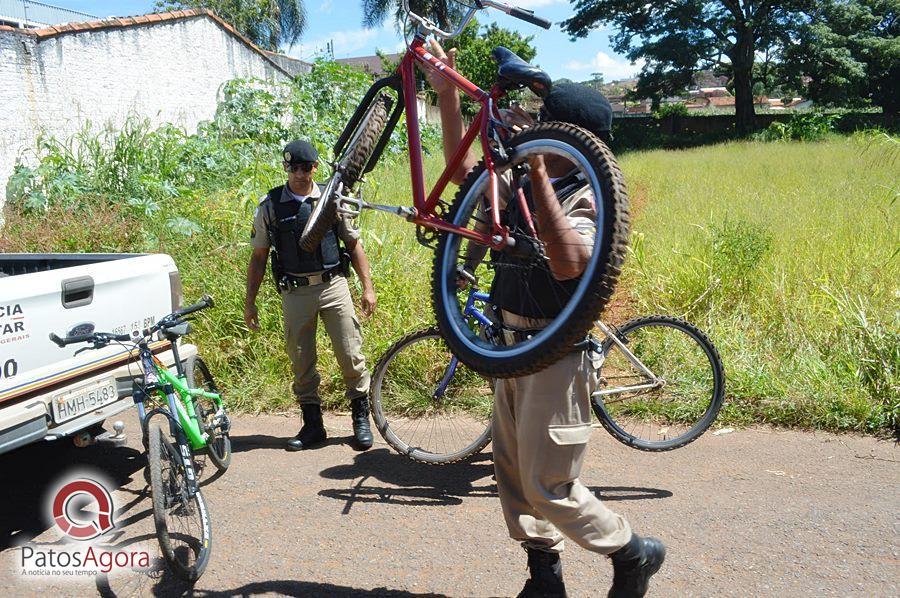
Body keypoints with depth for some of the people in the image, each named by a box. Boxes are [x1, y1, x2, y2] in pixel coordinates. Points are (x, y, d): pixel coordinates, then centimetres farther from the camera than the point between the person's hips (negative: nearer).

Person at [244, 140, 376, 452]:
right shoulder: (270, 205, 4)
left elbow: (354, 244, 10)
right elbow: (258, 257, 8)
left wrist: (368, 287, 3)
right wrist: (250, 302, 6)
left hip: (334, 286, 0)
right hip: (295, 293, 1)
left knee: (351, 356, -2)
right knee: (301, 362, 6)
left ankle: (361, 419, 13)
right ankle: (312, 425, 19)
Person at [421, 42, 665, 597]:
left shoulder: (588, 197, -16)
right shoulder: (526, 187, 7)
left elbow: (568, 263, -34)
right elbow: (464, 170, 17)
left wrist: (538, 173, -35)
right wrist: (447, 94, 10)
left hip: (556, 355, -8)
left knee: (547, 486, -1)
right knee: (514, 474, 15)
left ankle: (634, 553, 23)